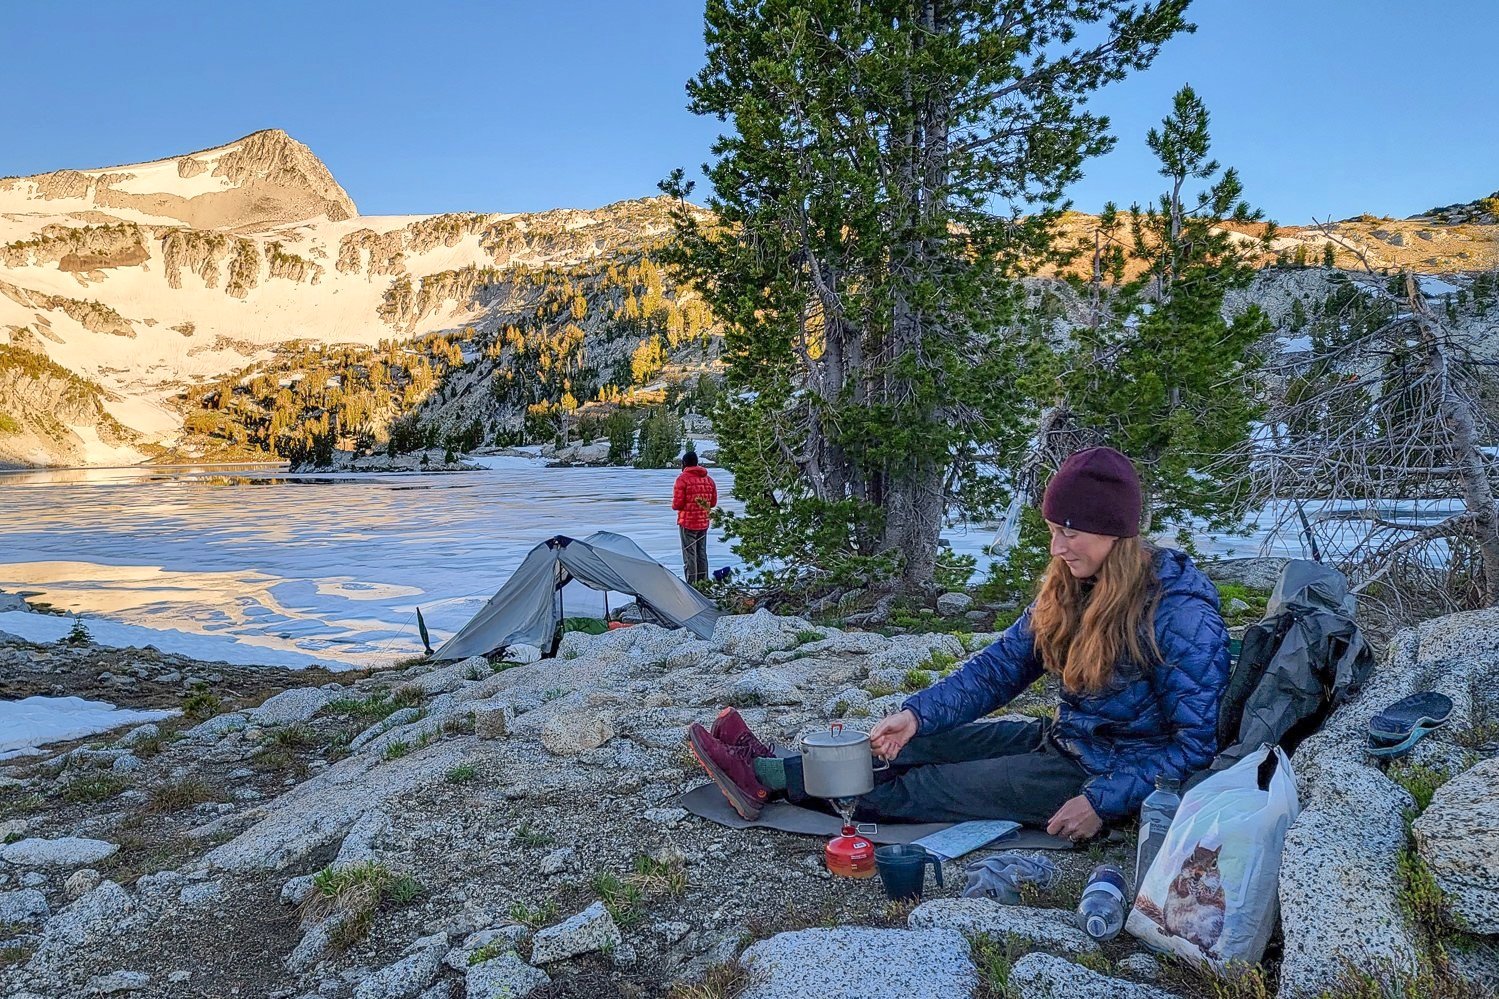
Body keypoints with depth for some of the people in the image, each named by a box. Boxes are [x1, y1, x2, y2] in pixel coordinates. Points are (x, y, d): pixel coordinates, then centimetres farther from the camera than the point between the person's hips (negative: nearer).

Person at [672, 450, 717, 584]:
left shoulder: (683, 479, -13)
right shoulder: (708, 479, 6)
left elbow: (677, 504, -16)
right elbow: (713, 502, 10)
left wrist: (674, 506, 6)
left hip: (687, 522, -6)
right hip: (704, 523, 6)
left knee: (689, 554, -2)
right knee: (702, 553, 15)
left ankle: (691, 584, -2)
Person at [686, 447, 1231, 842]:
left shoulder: (1181, 611, -24)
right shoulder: (1066, 587, -1)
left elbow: (1196, 741, -20)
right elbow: (999, 667, -3)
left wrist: (1104, 803, -26)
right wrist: (916, 713, -16)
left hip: (1116, 771, -7)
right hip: (1065, 741, 7)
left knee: (943, 785, -13)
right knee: (926, 743, -3)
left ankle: (773, 779, -9)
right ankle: (772, 770, -2)